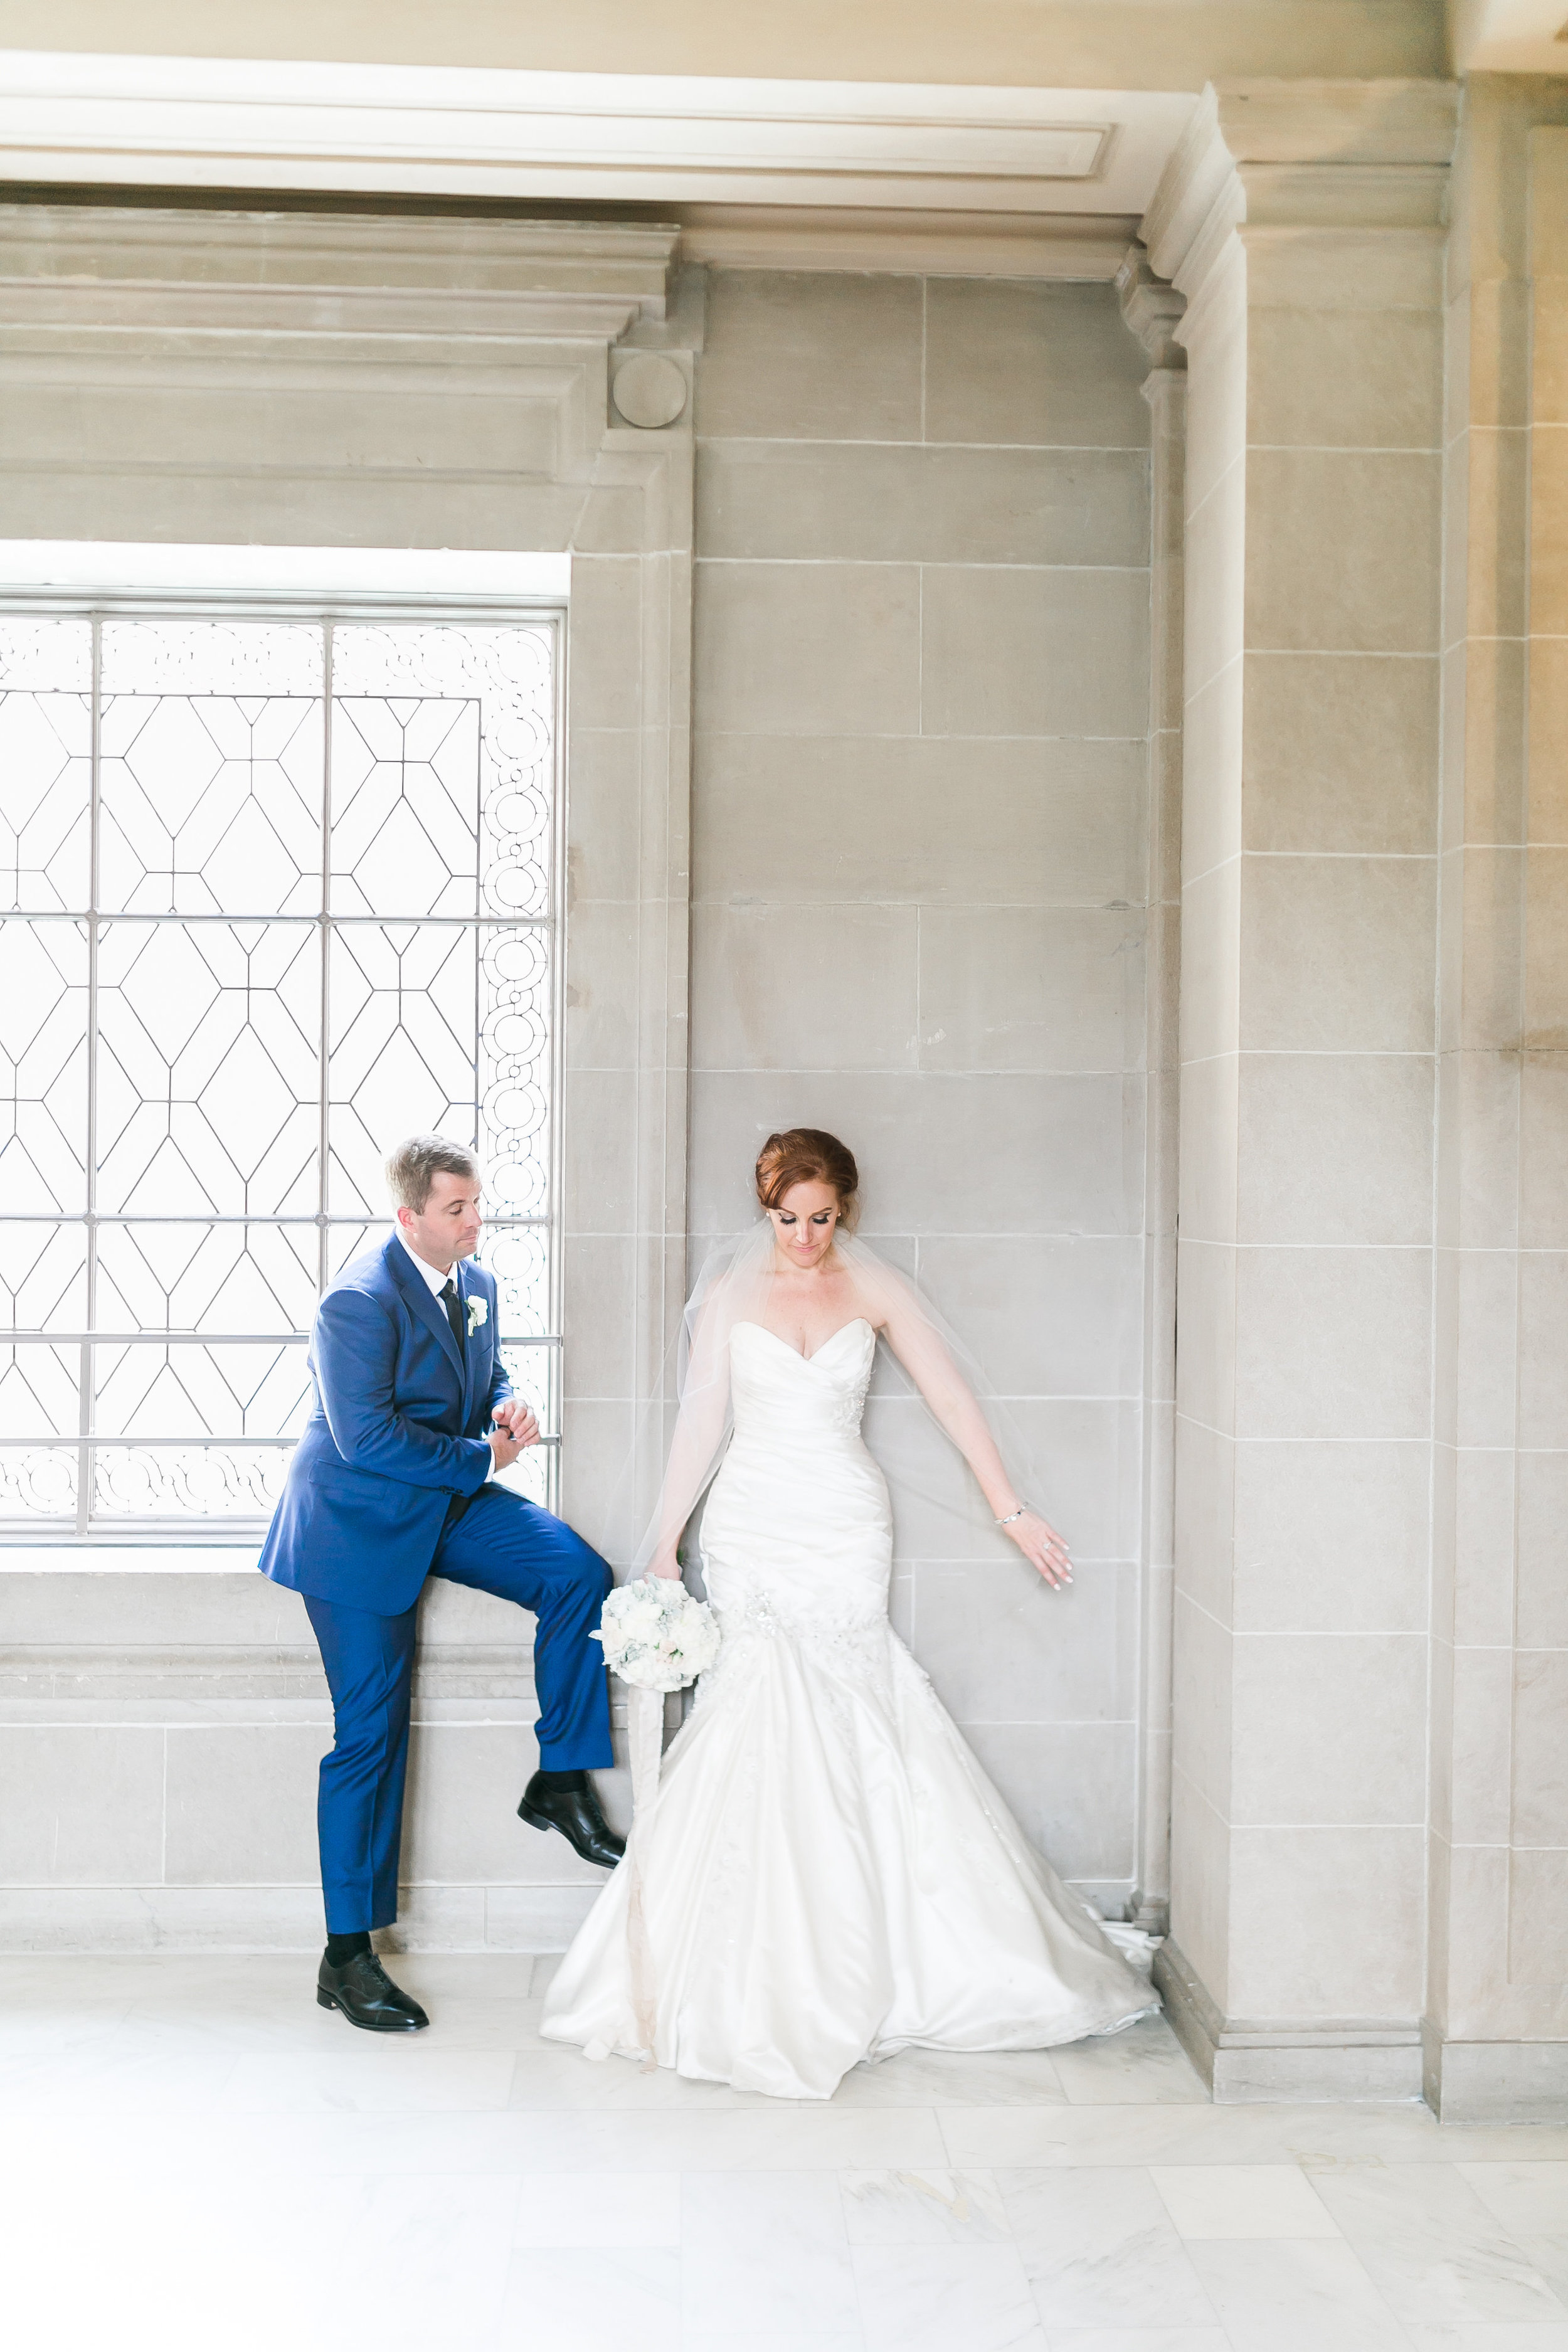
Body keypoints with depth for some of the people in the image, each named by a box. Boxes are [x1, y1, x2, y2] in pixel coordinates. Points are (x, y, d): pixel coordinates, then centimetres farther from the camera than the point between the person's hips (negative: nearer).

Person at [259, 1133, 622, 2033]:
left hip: (454, 1504, 7)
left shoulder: (478, 1283, 6)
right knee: (372, 1734, -5)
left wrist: (508, 1410, -4)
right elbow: (367, 1438, -24)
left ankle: (562, 1783, -1)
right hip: (361, 1522, -7)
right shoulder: (360, 1301, -19)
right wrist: (485, 1457, -17)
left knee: (579, 1574, -16)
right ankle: (347, 1957, 6)